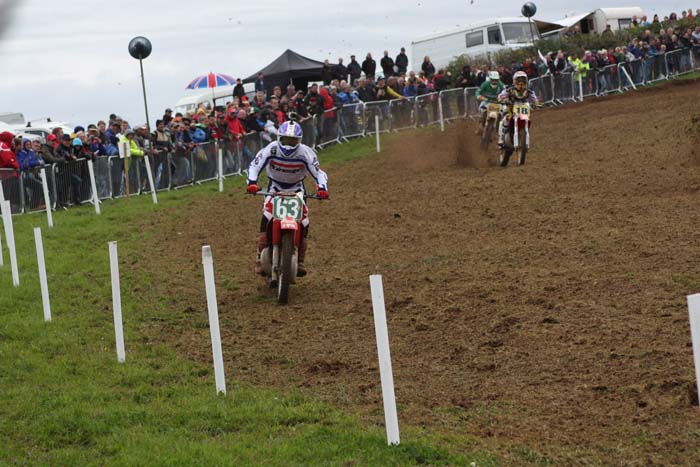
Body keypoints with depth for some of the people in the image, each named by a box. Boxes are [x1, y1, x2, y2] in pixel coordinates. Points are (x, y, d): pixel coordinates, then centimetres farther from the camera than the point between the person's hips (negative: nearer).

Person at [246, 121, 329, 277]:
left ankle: (299, 261, -3)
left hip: (297, 189, 1)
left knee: (303, 223, -14)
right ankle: (261, 259, -20)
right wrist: (252, 182, -40)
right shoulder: (271, 149, -19)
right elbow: (254, 165, -21)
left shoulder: (305, 152, -19)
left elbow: (318, 172, -19)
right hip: (275, 187, -1)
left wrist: (322, 188, -39)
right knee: (267, 218, -24)